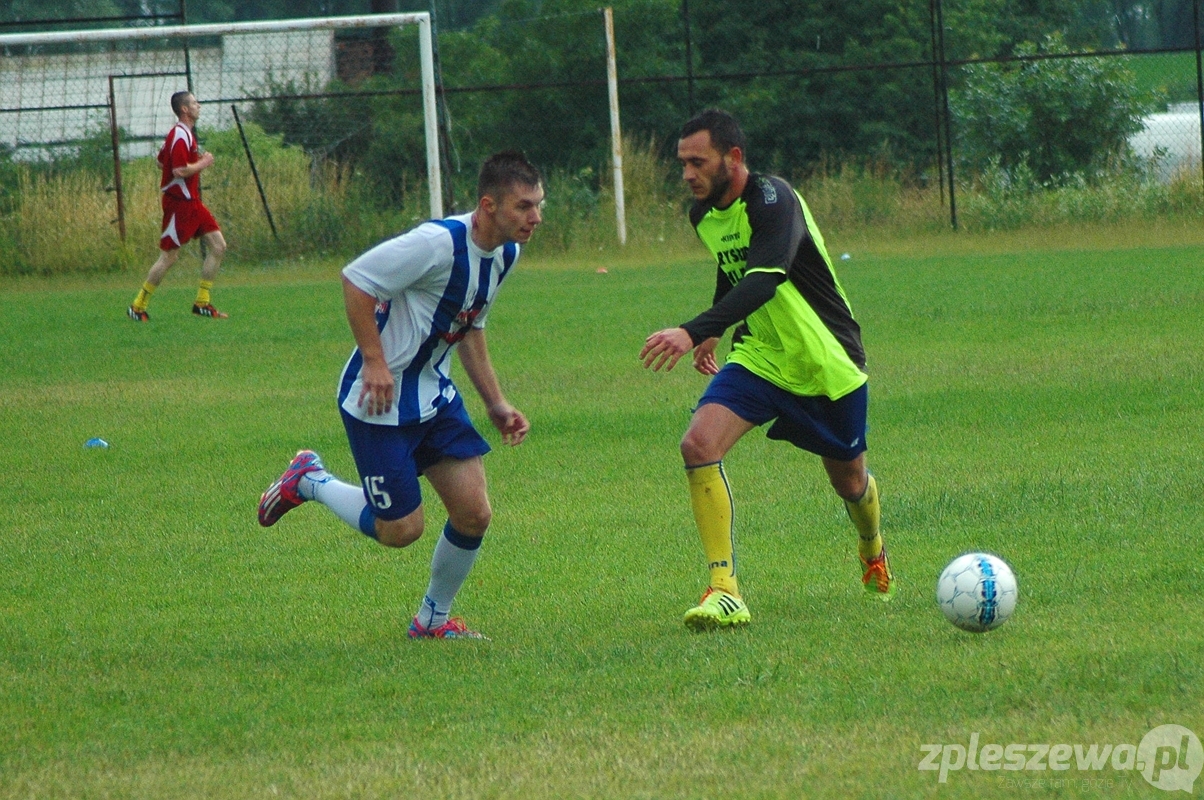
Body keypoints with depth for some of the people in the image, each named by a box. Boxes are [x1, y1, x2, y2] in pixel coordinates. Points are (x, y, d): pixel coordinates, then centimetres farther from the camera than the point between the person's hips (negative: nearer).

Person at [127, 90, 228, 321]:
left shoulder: (186, 134, 14)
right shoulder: (180, 136, -18)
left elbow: (161, 162, 22)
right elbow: (179, 171, -27)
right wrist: (203, 163, -13)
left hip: (191, 202, 10)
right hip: (179, 204, -10)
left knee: (218, 246, 4)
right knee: (169, 257, -5)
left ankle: (202, 303, 9)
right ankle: (138, 306, 6)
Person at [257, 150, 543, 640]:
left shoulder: (505, 253, 2)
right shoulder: (439, 243, -27)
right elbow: (356, 279, -23)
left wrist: (495, 403, 14)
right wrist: (374, 362, -24)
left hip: (435, 393, 8)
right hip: (380, 399, -8)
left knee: (473, 514, -1)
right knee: (401, 530, -1)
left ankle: (433, 618, 21)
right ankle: (309, 481, 23)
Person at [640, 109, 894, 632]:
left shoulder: (772, 200, -26)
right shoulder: (704, 215, -1)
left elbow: (764, 279, -42)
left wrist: (695, 331, -53)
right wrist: (713, 336, 22)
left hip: (827, 362, -5)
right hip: (757, 356, 5)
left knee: (848, 480, 14)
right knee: (699, 445, -21)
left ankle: (872, 551, 51)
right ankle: (725, 590, -21)